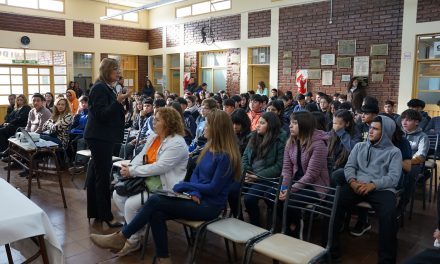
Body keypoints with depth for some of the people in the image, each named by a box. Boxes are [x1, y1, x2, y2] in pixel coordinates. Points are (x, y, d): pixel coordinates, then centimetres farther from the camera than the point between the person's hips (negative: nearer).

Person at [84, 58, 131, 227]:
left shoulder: (107, 88, 14)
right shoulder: (99, 88, -14)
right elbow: (102, 114, -21)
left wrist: (120, 100, 14)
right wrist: (118, 101, -28)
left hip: (103, 137, 10)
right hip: (100, 138, -10)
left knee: (96, 175, 14)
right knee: (103, 176, -5)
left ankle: (94, 212, 23)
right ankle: (106, 216, 2)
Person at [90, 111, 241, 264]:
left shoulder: (226, 156, -17)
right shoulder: (209, 148, 10)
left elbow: (214, 188, -18)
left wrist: (184, 186, -9)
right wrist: (194, 192, -8)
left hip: (210, 206, -8)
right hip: (198, 199, 8)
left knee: (155, 201, -18)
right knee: (157, 214, -17)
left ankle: (120, 238, -5)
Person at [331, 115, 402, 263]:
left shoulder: (394, 152, 10)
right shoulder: (359, 146, 19)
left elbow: (394, 177, -2)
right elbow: (349, 166, 11)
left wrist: (373, 185, -19)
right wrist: (352, 181, -12)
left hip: (382, 189, -2)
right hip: (357, 186, 2)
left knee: (388, 215, -33)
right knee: (334, 202, -25)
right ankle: (331, 248, -13)